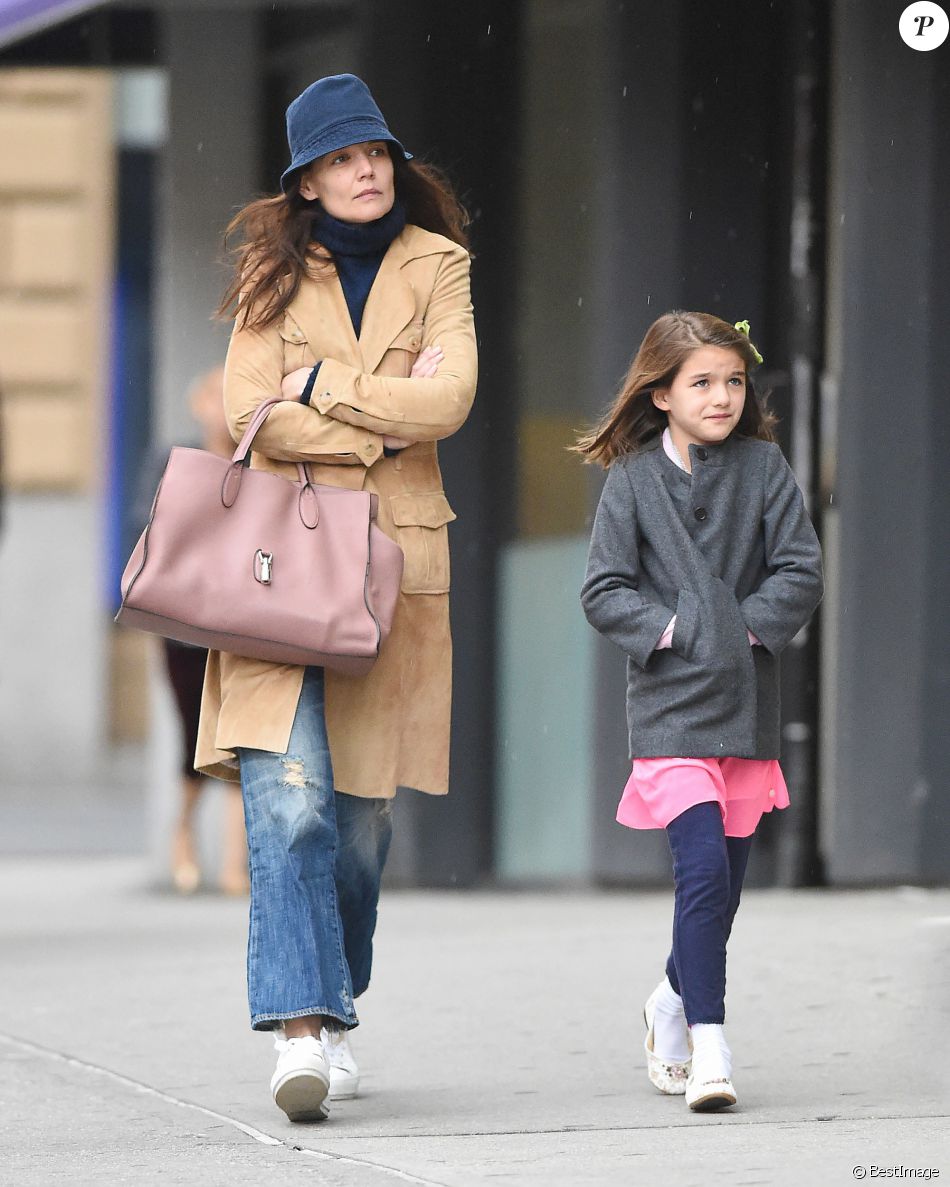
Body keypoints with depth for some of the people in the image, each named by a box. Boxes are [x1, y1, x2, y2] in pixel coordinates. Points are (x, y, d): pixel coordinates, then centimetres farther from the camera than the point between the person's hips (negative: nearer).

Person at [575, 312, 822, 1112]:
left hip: (746, 704, 3)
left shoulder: (763, 468, 3)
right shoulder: (633, 478, -1)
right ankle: (708, 1044, -14)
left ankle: (675, 1001, 36)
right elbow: (603, 592, -1)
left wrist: (748, 626, -9)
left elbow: (801, 572, 1)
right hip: (670, 707, -3)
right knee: (703, 865, -17)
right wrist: (669, 629, -11)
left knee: (726, 878, 11)